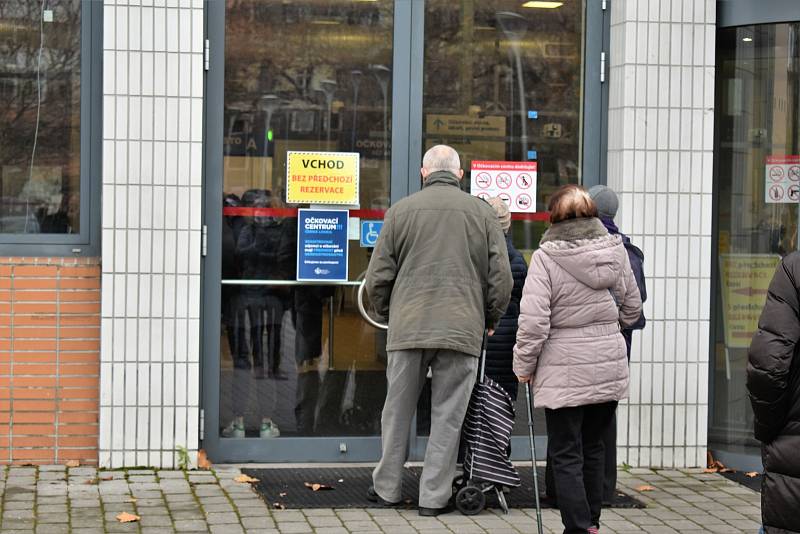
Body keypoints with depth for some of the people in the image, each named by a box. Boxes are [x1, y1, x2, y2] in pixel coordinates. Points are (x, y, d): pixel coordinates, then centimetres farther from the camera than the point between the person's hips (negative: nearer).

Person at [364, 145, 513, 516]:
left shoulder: (400, 211, 4)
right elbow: (501, 278, 4)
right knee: (448, 415, 5)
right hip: (462, 329, 0)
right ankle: (434, 496, 8)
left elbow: (378, 277, 5)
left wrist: (387, 313, 21)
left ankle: (387, 488, 20)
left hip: (407, 328, 1)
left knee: (397, 411, 11)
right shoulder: (482, 212, 5)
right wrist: (489, 320, 18)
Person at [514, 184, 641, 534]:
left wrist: (524, 367, -4)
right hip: (610, 368, 5)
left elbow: (533, 321, -16)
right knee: (593, 449, 18)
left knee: (566, 455, 3)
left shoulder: (545, 257, -12)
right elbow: (632, 308, 14)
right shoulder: (615, 251, 3)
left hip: (565, 373, -5)